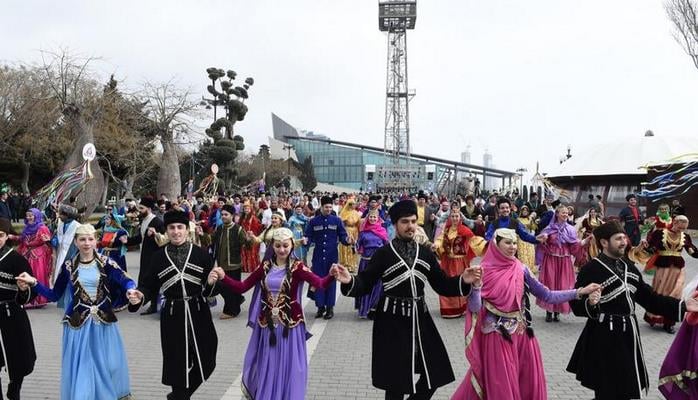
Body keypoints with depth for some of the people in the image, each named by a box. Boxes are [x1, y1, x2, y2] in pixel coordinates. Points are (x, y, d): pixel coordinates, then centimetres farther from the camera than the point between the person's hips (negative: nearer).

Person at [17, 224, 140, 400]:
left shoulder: (105, 262, -4)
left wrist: (130, 290, -40)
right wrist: (33, 282, -8)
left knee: (107, 365, 11)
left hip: (104, 321, 0)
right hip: (78, 323, 0)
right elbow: (54, 295, 5)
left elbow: (125, 280, -18)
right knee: (80, 367, 5)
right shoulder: (68, 266, 0)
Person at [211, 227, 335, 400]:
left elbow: (319, 283, -24)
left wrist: (332, 276, -46)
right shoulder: (266, 266, 1)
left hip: (289, 325, -3)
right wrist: (223, 278, -16)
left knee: (288, 367, 6)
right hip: (267, 324, 3)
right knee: (266, 366, 16)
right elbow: (242, 287, 0)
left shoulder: (297, 267, -9)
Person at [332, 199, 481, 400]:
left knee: (433, 376, 9)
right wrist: (350, 281, -29)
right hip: (392, 321, -4)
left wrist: (463, 281, -9)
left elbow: (441, 285, 8)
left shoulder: (425, 253, 7)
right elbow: (365, 285, -9)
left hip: (420, 317, 4)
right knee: (396, 382, 6)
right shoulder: (383, 253, -5)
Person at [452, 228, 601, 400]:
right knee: (501, 386, 3)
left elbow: (546, 295, 0)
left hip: (522, 334, 4)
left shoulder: (521, 269, 2)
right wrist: (475, 285, -31)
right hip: (498, 337, -4)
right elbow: (475, 308, -14)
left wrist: (580, 292, -7)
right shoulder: (484, 271, -9)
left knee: (528, 382, 11)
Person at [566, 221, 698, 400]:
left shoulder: (628, 266, 10)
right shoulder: (591, 269, -15)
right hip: (605, 338, -8)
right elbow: (576, 305, -18)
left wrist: (682, 306, 6)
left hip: (628, 334, 8)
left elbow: (648, 297, 12)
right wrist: (590, 304, -39)